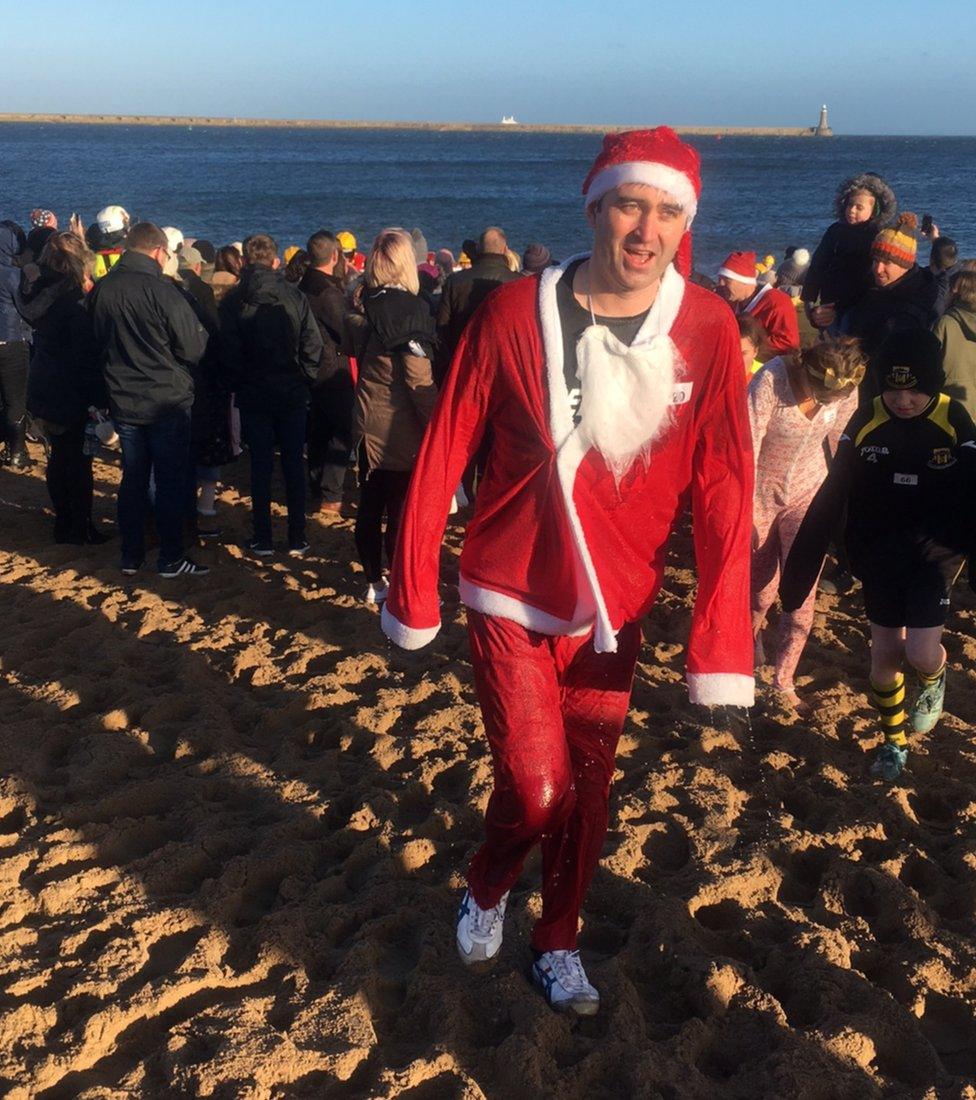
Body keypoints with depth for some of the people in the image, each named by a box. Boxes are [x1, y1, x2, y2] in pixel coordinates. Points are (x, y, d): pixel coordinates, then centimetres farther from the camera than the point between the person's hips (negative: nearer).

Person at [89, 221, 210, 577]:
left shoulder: (100, 290, 1)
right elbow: (194, 348, -14)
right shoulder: (161, 290, -18)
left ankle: (130, 557, 21)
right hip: (167, 400, -5)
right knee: (170, 481, 4)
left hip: (123, 400, 6)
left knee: (132, 478, 15)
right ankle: (171, 559, 9)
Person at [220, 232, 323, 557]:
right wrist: (304, 381, 5)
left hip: (253, 396, 0)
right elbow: (313, 346, -7)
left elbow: (229, 352, -6)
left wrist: (239, 387, 8)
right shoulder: (295, 296, -5)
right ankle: (297, 540, 10)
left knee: (260, 466, 6)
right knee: (294, 464, 7)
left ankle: (263, 540, 9)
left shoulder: (233, 301, -5)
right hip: (292, 393, 0)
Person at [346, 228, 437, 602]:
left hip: (368, 427, 7)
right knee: (401, 514, 1)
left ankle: (374, 583, 27)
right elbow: (420, 380, -20)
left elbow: (352, 347, 23)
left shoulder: (366, 308, 3)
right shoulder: (410, 311, -17)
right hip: (401, 430, -7)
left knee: (369, 508, 15)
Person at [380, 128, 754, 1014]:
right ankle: (488, 888, 29)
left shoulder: (707, 330, -8)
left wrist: (719, 639, -14)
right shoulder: (516, 313, -12)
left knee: (589, 785, 14)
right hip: (511, 594, -2)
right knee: (536, 789, -6)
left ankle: (558, 942, 39)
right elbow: (444, 453, -7)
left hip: (617, 604, 2)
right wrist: (414, 591, -5)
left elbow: (723, 487, -9)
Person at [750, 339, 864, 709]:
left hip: (807, 492, 3)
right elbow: (748, 447, -26)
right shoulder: (771, 379, -27)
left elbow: (842, 439, 2)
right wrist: (745, 513, -24)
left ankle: (783, 681, 9)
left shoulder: (845, 386, -14)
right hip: (760, 493, -2)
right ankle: (751, 636, 43)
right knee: (762, 588, 10)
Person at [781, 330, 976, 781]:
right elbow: (830, 497, -5)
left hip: (935, 554, -2)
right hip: (878, 557, 2)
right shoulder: (866, 420, -7)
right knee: (884, 653, 7)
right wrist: (800, 565, -6)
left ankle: (934, 679, 26)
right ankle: (893, 743, 31)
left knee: (921, 652, -12)